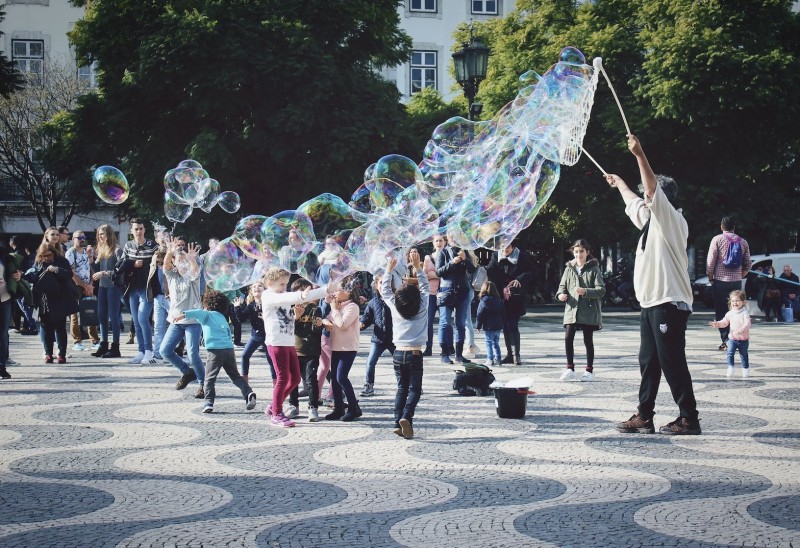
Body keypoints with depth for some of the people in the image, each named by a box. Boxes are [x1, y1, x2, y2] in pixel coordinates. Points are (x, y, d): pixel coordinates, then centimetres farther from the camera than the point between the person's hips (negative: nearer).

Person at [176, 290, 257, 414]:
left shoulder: (207, 314, 9)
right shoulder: (223, 318, 25)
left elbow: (197, 313, -12)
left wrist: (183, 314, -25)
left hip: (215, 349, -5)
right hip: (229, 348, 5)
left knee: (210, 378, 0)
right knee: (235, 376, 15)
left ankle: (209, 403, -10)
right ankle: (248, 393, -4)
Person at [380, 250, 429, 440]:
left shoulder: (394, 307, -1)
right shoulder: (422, 307, -4)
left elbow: (385, 291, 15)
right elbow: (426, 287, 10)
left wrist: (389, 270, 22)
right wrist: (418, 268, 12)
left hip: (398, 353, 3)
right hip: (415, 354, -3)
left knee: (402, 388, 12)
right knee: (414, 389, 2)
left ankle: (398, 422, 1)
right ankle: (406, 416, -21)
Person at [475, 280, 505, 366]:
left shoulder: (483, 302, -10)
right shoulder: (499, 300, 8)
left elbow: (480, 315, -9)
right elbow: (503, 314, 14)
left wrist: (479, 326, -2)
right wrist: (503, 324, 20)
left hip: (488, 327, -6)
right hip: (498, 326, 6)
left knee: (489, 343, 0)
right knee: (496, 343, 15)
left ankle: (490, 359, -4)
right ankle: (497, 359, 15)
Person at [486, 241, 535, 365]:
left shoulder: (522, 257, -4)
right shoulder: (496, 256, 3)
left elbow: (529, 272, -5)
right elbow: (491, 274, -2)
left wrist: (519, 280, -21)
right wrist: (502, 288, -15)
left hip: (516, 297, -4)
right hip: (501, 296, 4)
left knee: (512, 325, -10)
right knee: (505, 326, 6)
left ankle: (516, 354, -6)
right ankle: (510, 354, 14)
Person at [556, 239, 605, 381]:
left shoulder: (594, 269, -2)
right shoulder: (569, 268, 9)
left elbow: (601, 290, -7)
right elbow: (562, 285, 14)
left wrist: (585, 291, -22)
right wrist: (560, 294, -9)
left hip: (588, 311, -3)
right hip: (571, 309, 3)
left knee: (588, 340, 5)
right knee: (568, 338, -6)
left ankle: (589, 370, 15)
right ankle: (570, 369, 4)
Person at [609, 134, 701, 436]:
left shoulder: (671, 219, -7)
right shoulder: (650, 219, 19)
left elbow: (652, 190, -22)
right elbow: (633, 203, 39)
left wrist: (640, 155, -29)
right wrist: (620, 183, 53)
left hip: (669, 304, -10)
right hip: (651, 304, 10)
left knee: (672, 362, -8)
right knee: (648, 362, 9)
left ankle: (689, 418, -4)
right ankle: (644, 417, 12)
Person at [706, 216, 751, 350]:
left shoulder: (717, 239, -4)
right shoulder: (743, 242, 7)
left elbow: (710, 261, -7)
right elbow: (747, 265, 9)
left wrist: (710, 278, 4)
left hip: (720, 281, -3)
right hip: (736, 282, 3)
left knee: (721, 312, 1)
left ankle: (726, 340, -8)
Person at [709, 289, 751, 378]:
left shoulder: (744, 313, -10)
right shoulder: (730, 313, 5)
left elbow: (747, 323, -22)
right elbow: (724, 322, 11)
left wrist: (742, 329, -40)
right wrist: (717, 324, -8)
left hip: (743, 339, -3)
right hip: (732, 338, 3)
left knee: (743, 355, 9)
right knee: (730, 353, -11)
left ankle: (746, 370, 22)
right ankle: (730, 369, -6)